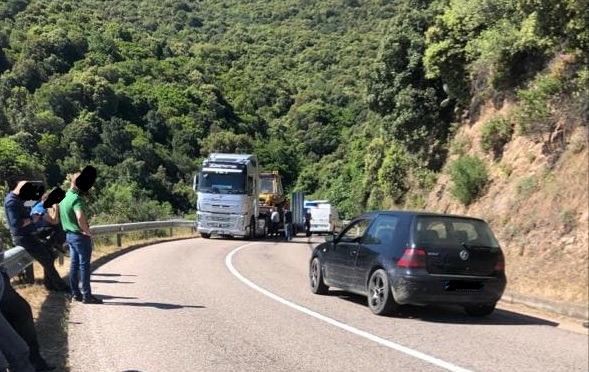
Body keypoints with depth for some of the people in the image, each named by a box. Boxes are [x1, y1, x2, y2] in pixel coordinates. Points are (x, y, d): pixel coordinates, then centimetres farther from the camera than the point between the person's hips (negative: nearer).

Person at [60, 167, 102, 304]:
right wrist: (87, 231, -21)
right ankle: (87, 295, 1)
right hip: (80, 236, -9)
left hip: (69, 234, 9)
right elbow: (80, 218, -35)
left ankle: (75, 293, 18)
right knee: (84, 265, -3)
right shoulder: (76, 199, -20)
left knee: (74, 264, 13)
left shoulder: (64, 197, 9)